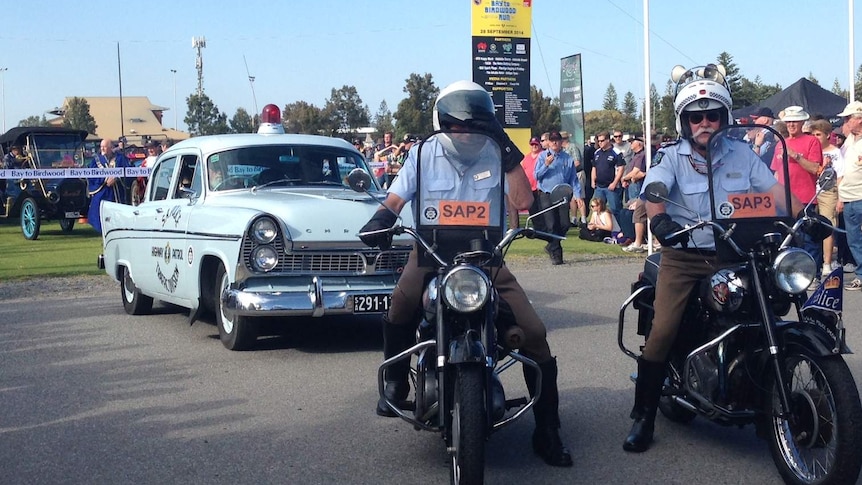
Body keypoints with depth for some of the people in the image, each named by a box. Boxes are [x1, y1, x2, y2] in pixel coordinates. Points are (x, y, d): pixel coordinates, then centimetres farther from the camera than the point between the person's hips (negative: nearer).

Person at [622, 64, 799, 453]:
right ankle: (643, 417, -3)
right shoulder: (671, 157, -1)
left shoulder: (742, 155, 8)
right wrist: (659, 219, -41)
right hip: (683, 257, -2)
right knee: (662, 331, -13)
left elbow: (773, 191, 1)